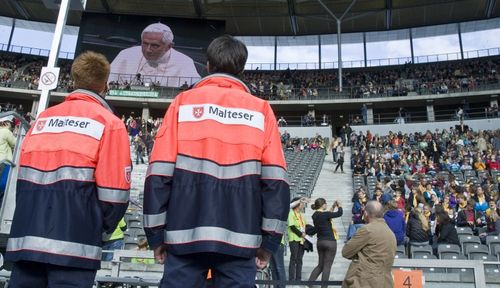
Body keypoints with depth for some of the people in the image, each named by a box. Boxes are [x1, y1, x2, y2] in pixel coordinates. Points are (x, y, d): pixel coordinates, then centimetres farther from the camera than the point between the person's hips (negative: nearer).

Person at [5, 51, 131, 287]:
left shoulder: (43, 119, 14)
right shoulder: (109, 123, -3)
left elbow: (24, 178, 14)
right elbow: (114, 192, -9)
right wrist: (102, 231, 7)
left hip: (26, 238, 6)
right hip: (73, 244, -5)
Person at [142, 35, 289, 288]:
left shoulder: (183, 102, 5)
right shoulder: (260, 110, 6)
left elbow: (159, 173, -1)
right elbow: (274, 180, -1)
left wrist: (155, 234, 5)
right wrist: (270, 240, 5)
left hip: (186, 234, 0)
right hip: (239, 238, 0)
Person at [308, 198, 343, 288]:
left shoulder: (315, 215, 5)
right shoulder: (324, 214, -18)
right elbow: (339, 213, -15)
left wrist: (333, 207, 20)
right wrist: (339, 205, 2)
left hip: (320, 242, 8)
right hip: (330, 242, -8)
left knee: (320, 265, 15)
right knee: (327, 266, 1)